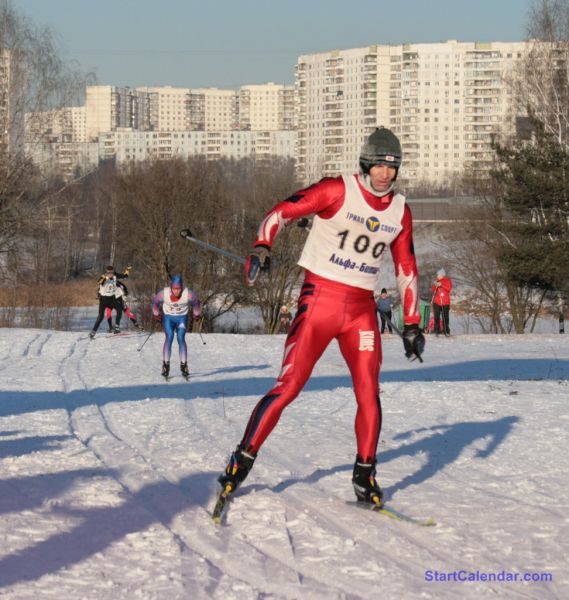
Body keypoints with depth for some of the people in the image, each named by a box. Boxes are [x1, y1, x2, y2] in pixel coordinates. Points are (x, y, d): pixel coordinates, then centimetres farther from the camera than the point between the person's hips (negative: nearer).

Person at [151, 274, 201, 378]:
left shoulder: (188, 294, -27)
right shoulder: (164, 293, -25)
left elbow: (196, 302, -4)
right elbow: (155, 301, -3)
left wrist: (197, 315, 11)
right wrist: (156, 314, 11)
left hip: (182, 318, 0)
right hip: (168, 317, 0)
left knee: (181, 338, -14)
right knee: (169, 337, -16)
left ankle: (184, 365, -7)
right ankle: (165, 365, -10)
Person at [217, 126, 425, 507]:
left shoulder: (400, 211, 8)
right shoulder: (338, 191, -7)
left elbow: (406, 269, 15)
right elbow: (283, 211, -10)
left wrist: (412, 323, 12)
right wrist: (262, 247, -27)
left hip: (362, 309, 4)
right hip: (320, 299, -4)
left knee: (369, 393, -3)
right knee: (289, 386, -9)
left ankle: (365, 475, 11)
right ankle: (243, 460, 2)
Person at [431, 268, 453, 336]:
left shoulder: (447, 280, 4)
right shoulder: (436, 281, 13)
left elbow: (449, 288, -11)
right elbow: (432, 291, 13)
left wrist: (441, 285, -17)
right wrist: (435, 286, -6)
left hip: (445, 303, -3)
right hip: (436, 302, 3)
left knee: (445, 317, -5)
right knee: (436, 317, -2)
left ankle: (446, 331, -2)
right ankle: (437, 330, 3)